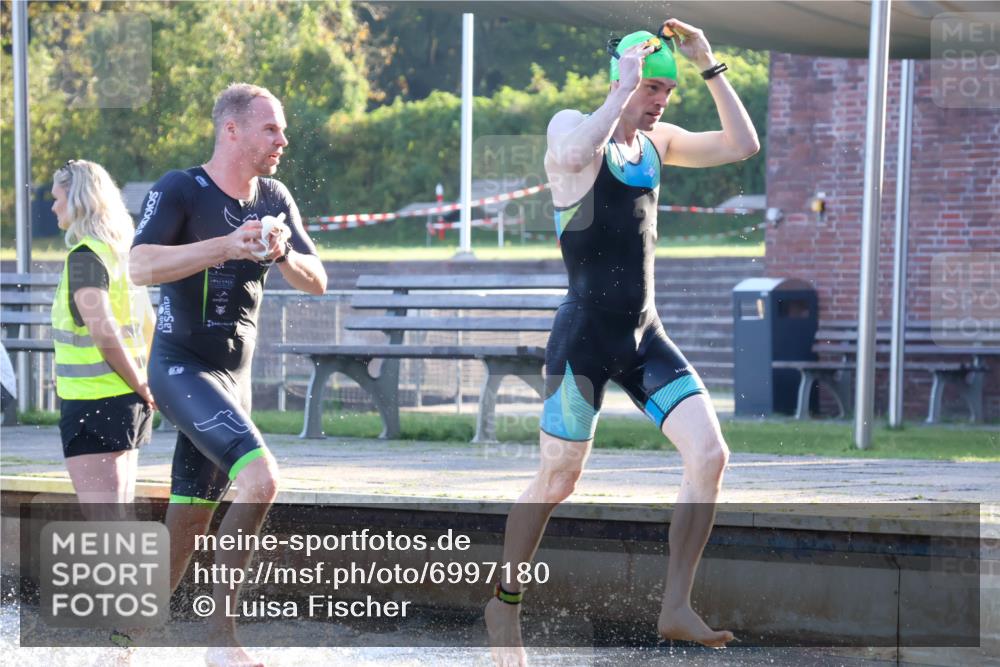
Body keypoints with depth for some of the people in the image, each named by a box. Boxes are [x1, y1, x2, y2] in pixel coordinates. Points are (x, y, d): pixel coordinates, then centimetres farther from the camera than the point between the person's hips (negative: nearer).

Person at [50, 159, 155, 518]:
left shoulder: (84, 256, -13)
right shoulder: (122, 251, 14)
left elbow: (102, 330, -23)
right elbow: (148, 326, 19)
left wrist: (138, 384, -14)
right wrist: (144, 384, 15)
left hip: (94, 403, -9)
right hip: (126, 401, 9)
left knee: (105, 524, -9)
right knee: (117, 519, 13)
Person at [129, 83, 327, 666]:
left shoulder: (275, 199, 10)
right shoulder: (180, 191, -10)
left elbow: (317, 282, 9)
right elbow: (141, 267, -25)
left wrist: (284, 255, -13)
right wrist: (228, 246, -31)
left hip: (234, 377, 7)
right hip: (181, 369, -7)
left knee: (190, 519, 9)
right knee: (261, 478, -25)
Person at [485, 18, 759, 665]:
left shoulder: (658, 142, 14)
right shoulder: (573, 125, -6)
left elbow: (742, 145, 9)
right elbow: (571, 155, -31)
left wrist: (711, 66, 3)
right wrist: (622, 92, -23)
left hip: (647, 336, 6)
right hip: (585, 335, -6)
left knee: (710, 453, -10)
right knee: (558, 481, 1)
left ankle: (676, 608, -5)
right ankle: (504, 605, 20)